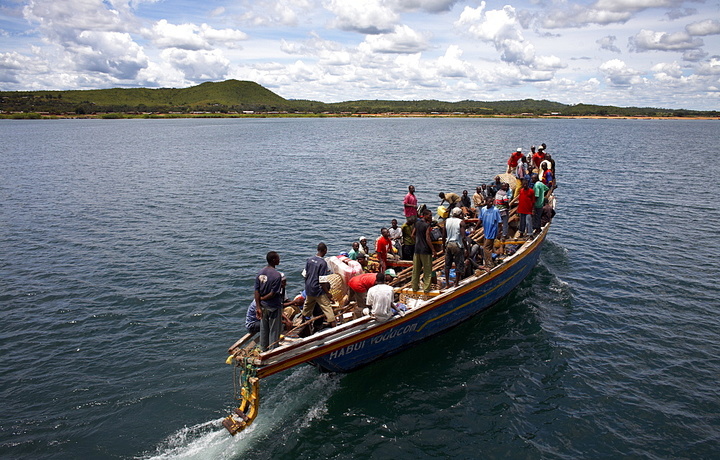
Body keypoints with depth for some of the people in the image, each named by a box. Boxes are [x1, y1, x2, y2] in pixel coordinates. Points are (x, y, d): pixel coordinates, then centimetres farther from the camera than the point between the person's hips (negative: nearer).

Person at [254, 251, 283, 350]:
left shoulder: (260, 273, -2)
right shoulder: (277, 275, -21)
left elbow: (256, 291, -3)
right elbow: (273, 293, -22)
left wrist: (258, 307, -1)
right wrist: (262, 298, -5)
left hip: (263, 306, 6)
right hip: (274, 307, -6)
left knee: (264, 328, 21)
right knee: (274, 330, 9)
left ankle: (263, 348, 36)